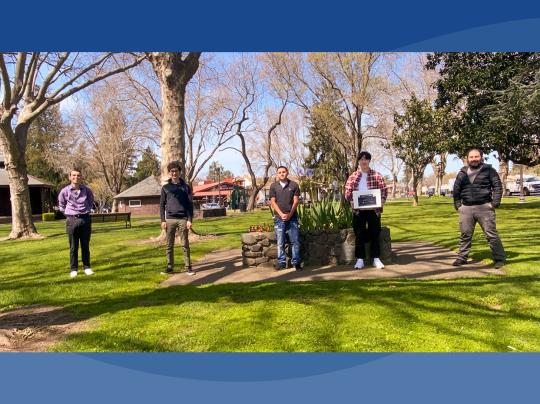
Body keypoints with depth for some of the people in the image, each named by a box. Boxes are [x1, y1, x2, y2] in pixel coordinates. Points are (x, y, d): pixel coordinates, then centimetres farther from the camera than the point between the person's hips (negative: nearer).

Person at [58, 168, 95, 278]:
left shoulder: (87, 190, 1)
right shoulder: (65, 191, -3)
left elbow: (91, 202, 21)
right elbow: (61, 205, 14)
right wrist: (68, 213, 11)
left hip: (85, 219, 1)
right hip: (72, 220, -1)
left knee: (85, 245, 7)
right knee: (73, 246, 3)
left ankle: (87, 267, 16)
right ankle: (73, 269, 12)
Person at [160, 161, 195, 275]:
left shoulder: (186, 187, 5)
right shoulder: (165, 187, 8)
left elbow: (190, 204, 3)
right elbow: (162, 205, 7)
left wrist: (189, 219, -6)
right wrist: (163, 220, -1)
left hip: (183, 219, -1)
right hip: (170, 219, 1)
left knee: (185, 244, 2)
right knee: (169, 245, 5)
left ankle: (188, 267, 7)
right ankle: (170, 267, 14)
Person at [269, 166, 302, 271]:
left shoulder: (294, 185, 5)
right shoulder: (273, 186, 6)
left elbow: (295, 201, 1)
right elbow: (273, 202, 1)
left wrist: (289, 214, -10)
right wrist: (281, 214, -10)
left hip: (292, 217, 0)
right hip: (279, 218, 0)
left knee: (295, 241, 0)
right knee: (280, 242, 4)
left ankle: (296, 262, 9)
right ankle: (281, 262, 13)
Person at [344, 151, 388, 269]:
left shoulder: (377, 175, 4)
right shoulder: (353, 177, 6)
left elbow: (384, 189, 2)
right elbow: (347, 192, 4)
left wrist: (382, 200, -15)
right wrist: (351, 200, -14)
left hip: (373, 209, 0)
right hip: (358, 210, 1)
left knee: (374, 233, 4)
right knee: (359, 234, 2)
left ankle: (376, 259, 14)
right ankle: (360, 260, 8)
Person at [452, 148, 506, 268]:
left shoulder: (489, 170, 2)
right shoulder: (462, 173, 12)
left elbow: (498, 186, -1)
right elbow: (456, 190, 16)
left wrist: (495, 203, -9)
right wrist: (457, 205, 8)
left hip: (484, 207, -3)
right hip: (466, 208, 3)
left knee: (491, 234, -2)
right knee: (465, 234, 8)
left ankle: (499, 258, 8)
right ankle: (462, 258, 17)